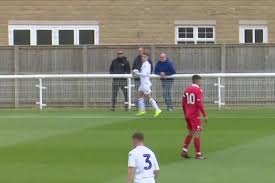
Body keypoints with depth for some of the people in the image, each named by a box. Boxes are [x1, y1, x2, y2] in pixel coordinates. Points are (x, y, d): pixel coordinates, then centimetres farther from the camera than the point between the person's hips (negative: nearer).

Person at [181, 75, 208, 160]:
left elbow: (183, 103, 12)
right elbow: (199, 104, -18)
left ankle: (184, 151, 13)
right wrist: (205, 115, -13)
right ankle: (198, 154, -2)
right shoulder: (198, 90, -12)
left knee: (190, 133, 17)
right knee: (197, 134, -4)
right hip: (195, 116, -8)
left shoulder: (187, 90, 10)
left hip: (188, 115, 8)